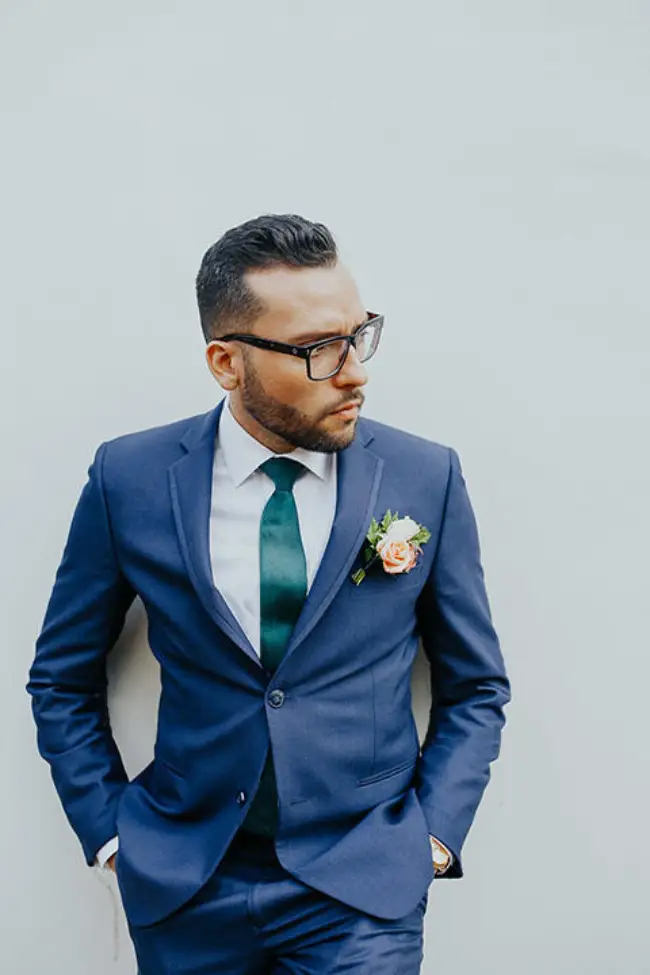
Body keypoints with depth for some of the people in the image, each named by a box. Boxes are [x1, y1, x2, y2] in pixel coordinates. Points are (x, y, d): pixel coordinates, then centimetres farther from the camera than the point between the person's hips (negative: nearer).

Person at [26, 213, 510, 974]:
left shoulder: (428, 479, -6)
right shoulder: (129, 478, -6)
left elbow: (475, 688, 4)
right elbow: (63, 681, 5)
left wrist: (434, 836, -4)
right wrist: (109, 830, 1)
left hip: (363, 886, 0)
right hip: (183, 889, 1)